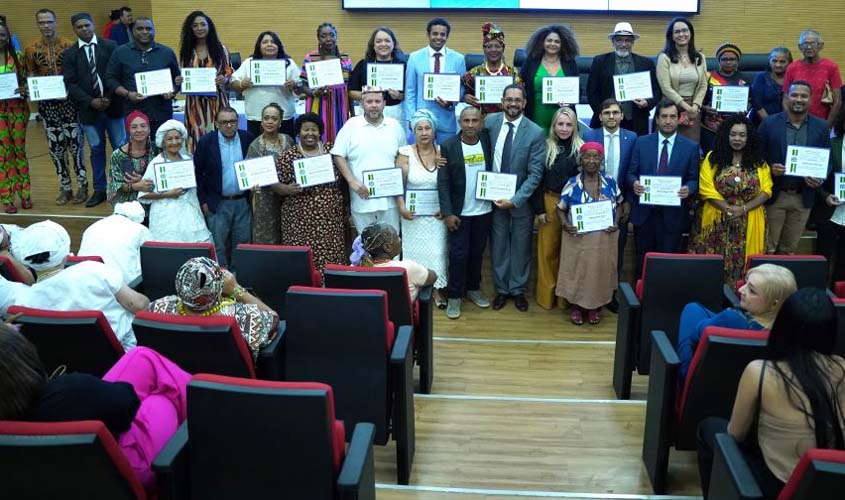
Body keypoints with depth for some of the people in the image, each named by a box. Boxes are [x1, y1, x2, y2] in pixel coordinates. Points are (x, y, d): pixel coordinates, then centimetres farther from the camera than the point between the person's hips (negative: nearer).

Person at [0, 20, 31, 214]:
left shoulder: (18, 57, 3)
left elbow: (27, 80, 8)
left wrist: (25, 91, -14)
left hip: (18, 109, 0)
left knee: (19, 150, 7)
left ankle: (25, 194, 17)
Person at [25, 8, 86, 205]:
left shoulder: (70, 46, -4)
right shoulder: (31, 50, 4)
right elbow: (31, 76, 11)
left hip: (70, 101, -3)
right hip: (47, 104, 3)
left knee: (75, 144, 1)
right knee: (55, 147, 7)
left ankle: (82, 186, 12)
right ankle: (65, 187, 17)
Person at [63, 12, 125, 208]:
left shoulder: (110, 46, 2)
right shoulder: (70, 53, 5)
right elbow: (70, 83, 0)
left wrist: (110, 98, -12)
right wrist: (90, 101, -12)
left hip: (113, 105, -1)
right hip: (89, 109, 1)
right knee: (96, 150, 9)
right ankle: (99, 190, 17)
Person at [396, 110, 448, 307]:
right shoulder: (405, 153, -5)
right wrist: (402, 207, -17)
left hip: (436, 213, 1)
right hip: (413, 213, -1)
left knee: (436, 250, 5)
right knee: (415, 250, 6)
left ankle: (437, 288, 18)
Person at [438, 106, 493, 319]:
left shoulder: (488, 140, -2)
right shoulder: (448, 146, -10)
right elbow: (443, 182, -10)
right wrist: (447, 213, -14)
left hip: (484, 211, 3)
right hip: (459, 212, -3)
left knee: (477, 252, 14)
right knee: (458, 254, 1)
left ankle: (473, 289, 31)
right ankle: (454, 296, 13)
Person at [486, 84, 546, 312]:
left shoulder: (535, 132, -13)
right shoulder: (490, 122, -5)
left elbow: (535, 173, -13)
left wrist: (515, 199, -18)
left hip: (521, 199, -2)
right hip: (494, 196, 2)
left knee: (521, 246, 11)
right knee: (498, 245, 11)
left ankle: (518, 290, 29)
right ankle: (501, 289, 28)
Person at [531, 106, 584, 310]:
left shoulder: (582, 148, 0)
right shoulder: (545, 148, -1)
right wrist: (539, 209, -6)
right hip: (549, 203, 0)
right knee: (548, 250, 5)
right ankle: (547, 295, 15)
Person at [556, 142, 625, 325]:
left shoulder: (610, 182, -2)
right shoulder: (572, 184, -7)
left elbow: (618, 205, 9)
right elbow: (561, 209, 1)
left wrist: (616, 223, -7)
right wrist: (565, 224, -16)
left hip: (604, 238, 2)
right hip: (578, 238, -1)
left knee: (600, 271, 10)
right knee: (577, 271, 6)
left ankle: (595, 307, 27)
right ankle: (576, 306, 24)